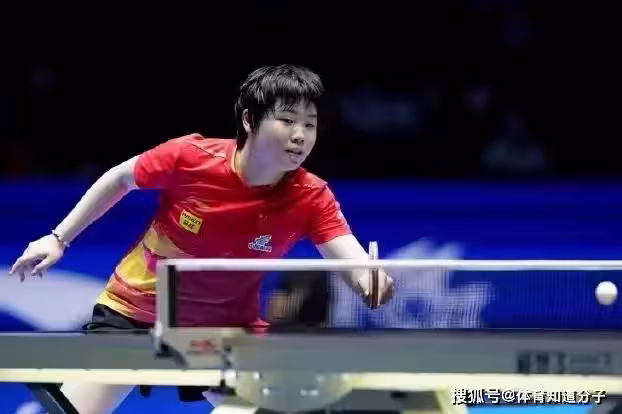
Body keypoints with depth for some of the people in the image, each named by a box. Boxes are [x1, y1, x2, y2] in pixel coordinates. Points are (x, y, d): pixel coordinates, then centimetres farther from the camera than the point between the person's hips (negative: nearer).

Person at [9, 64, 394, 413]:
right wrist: (58, 239, -1)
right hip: (134, 312, -1)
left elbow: (354, 264, -34)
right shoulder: (190, 157, -24)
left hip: (227, 327, 1)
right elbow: (120, 178, -4)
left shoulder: (311, 198, -21)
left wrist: (371, 279, -58)